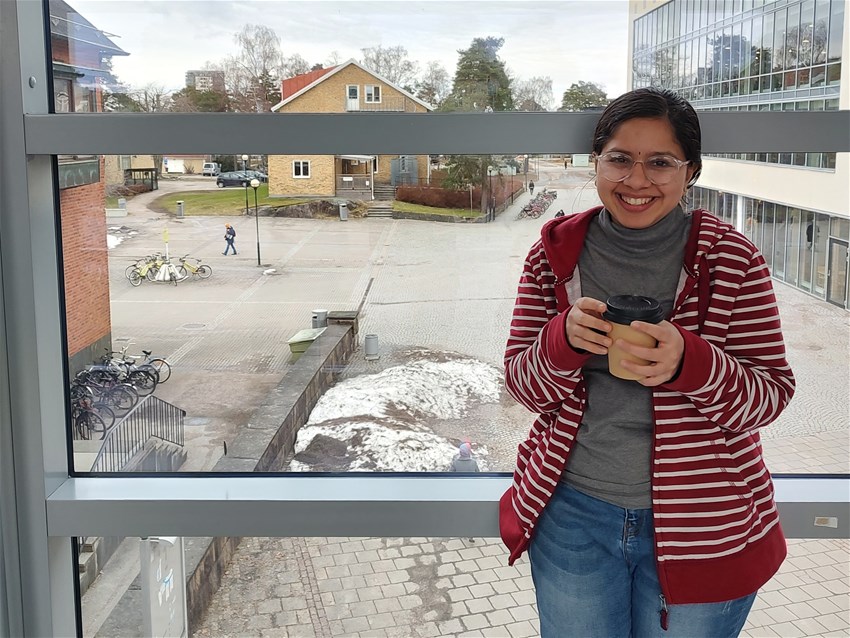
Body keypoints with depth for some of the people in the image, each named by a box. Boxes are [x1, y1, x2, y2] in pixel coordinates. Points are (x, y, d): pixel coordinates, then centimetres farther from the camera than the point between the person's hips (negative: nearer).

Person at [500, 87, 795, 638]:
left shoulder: (731, 259, -8)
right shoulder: (557, 253, -3)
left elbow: (771, 396, -8)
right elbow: (522, 384, -1)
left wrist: (689, 361, -27)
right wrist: (564, 340, -22)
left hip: (703, 527, -1)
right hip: (573, 514, 2)